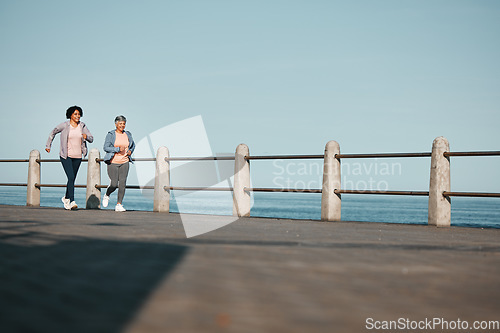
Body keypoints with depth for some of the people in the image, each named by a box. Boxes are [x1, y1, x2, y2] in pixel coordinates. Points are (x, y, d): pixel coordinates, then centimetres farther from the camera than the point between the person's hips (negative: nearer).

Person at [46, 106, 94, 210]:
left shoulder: (82, 126, 3)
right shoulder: (64, 125, -6)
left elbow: (91, 139, 6)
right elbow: (53, 133, 11)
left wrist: (86, 137, -16)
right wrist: (48, 145, 12)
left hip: (77, 156, 4)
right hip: (66, 156, -4)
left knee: (72, 179, 12)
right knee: (71, 177, -18)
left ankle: (66, 198, 35)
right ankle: (72, 201, -20)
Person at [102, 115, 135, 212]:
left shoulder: (128, 135, 10)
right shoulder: (111, 134, -3)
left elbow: (133, 145, 27)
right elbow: (106, 147, -10)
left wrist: (130, 151, 6)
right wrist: (118, 149, -20)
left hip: (124, 162, 3)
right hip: (113, 162, -3)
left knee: (122, 184, -7)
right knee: (114, 184, -7)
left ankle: (119, 205, -2)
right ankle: (106, 196, 26)